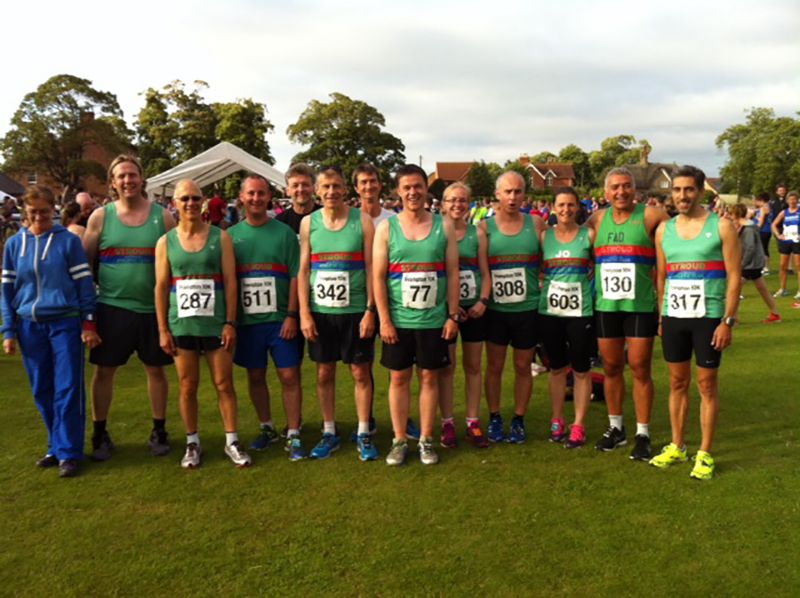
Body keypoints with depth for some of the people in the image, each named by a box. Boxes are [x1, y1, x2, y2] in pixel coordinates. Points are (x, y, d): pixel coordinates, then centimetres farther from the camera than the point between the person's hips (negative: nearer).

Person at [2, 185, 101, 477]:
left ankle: (68, 452, 5)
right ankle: (56, 445, 24)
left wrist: (89, 324, -6)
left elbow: (84, 283, -1)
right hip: (30, 326, 4)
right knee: (42, 391, 10)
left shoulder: (69, 240, -2)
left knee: (67, 389, -3)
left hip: (65, 322, -3)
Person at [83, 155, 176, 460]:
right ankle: (100, 434, 20)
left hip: (154, 308, 0)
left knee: (155, 369, 8)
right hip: (112, 307, 0)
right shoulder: (100, 217, 1)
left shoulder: (162, 216, 1)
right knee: (104, 370, 6)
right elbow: (84, 263, 6)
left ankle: (159, 432, 22)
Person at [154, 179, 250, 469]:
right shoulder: (166, 242, 4)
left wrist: (230, 323, -7)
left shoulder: (220, 237, 1)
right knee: (187, 386, 8)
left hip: (215, 323, -1)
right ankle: (193, 443, 21)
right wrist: (163, 330, -1)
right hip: (181, 325, 1)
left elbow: (230, 281, -1)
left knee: (224, 383, 4)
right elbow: (161, 287, 3)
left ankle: (232, 441, 15)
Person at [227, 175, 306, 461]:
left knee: (289, 376, -1)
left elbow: (295, 276, -2)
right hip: (246, 320, 2)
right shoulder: (231, 235, 5)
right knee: (255, 376, 12)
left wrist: (291, 315, -9)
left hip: (280, 319, -2)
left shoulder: (284, 232, 0)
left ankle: (293, 436, 10)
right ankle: (267, 429, 29)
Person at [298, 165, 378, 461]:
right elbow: (303, 270, 4)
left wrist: (370, 310, -9)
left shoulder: (362, 220, -2)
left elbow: (371, 268, -2)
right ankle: (329, 433, 24)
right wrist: (304, 313, -3)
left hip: (356, 311, -2)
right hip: (320, 312, 2)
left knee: (360, 372, 5)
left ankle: (364, 434, 18)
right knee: (324, 373, 10)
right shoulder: (309, 223, 3)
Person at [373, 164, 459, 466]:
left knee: (429, 377, 8)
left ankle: (426, 440, 20)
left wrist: (453, 315, -2)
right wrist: (384, 320, -8)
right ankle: (399, 440, 20)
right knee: (399, 377, 7)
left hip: (434, 319, 1)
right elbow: (378, 277, -3)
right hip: (398, 320, 0)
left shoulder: (444, 227, 3)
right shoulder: (386, 228, 0)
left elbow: (453, 273, 3)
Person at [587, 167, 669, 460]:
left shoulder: (650, 216, -4)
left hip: (640, 306, -4)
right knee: (611, 368, 11)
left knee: (640, 369, 1)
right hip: (605, 306, 4)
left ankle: (642, 434, 13)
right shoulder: (597, 219, 8)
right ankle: (616, 428, 26)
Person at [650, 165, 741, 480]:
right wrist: (660, 318, 9)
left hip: (709, 317, -4)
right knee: (677, 382, 12)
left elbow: (734, 276, -5)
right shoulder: (664, 230, 8)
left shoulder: (721, 226, -3)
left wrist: (728, 321, -11)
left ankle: (705, 454, 14)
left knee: (707, 385, 4)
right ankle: (677, 447, 24)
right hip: (673, 317, 4)